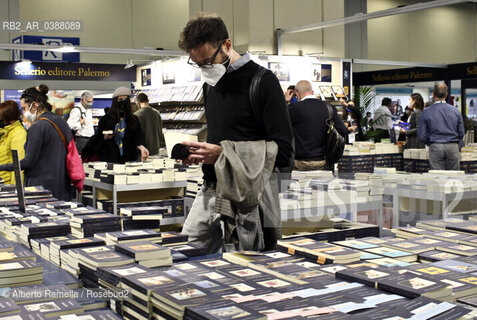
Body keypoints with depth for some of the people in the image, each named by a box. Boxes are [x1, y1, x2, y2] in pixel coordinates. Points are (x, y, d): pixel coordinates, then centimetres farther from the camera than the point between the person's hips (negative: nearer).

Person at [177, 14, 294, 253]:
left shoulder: (263, 81, -9)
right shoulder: (211, 84, 15)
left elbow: (284, 153, -14)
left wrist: (223, 153, -18)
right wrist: (198, 153, 2)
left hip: (248, 194, -6)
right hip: (212, 189, 7)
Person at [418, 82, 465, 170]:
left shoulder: (426, 112, -3)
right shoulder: (455, 111, 3)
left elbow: (421, 136, -3)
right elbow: (461, 133, 6)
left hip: (435, 147, -1)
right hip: (453, 147, 2)